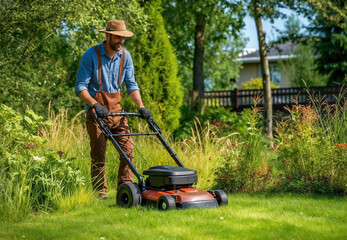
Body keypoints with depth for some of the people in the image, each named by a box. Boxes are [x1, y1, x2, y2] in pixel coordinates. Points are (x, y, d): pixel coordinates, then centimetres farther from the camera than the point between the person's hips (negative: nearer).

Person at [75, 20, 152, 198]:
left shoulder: (125, 56, 5)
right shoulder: (91, 55, -10)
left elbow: (131, 84, 9)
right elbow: (80, 87, -12)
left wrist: (141, 106, -5)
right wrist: (95, 105, -26)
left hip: (116, 110, 5)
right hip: (96, 112, -5)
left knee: (128, 149, -5)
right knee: (98, 155, -4)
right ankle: (100, 194, 5)